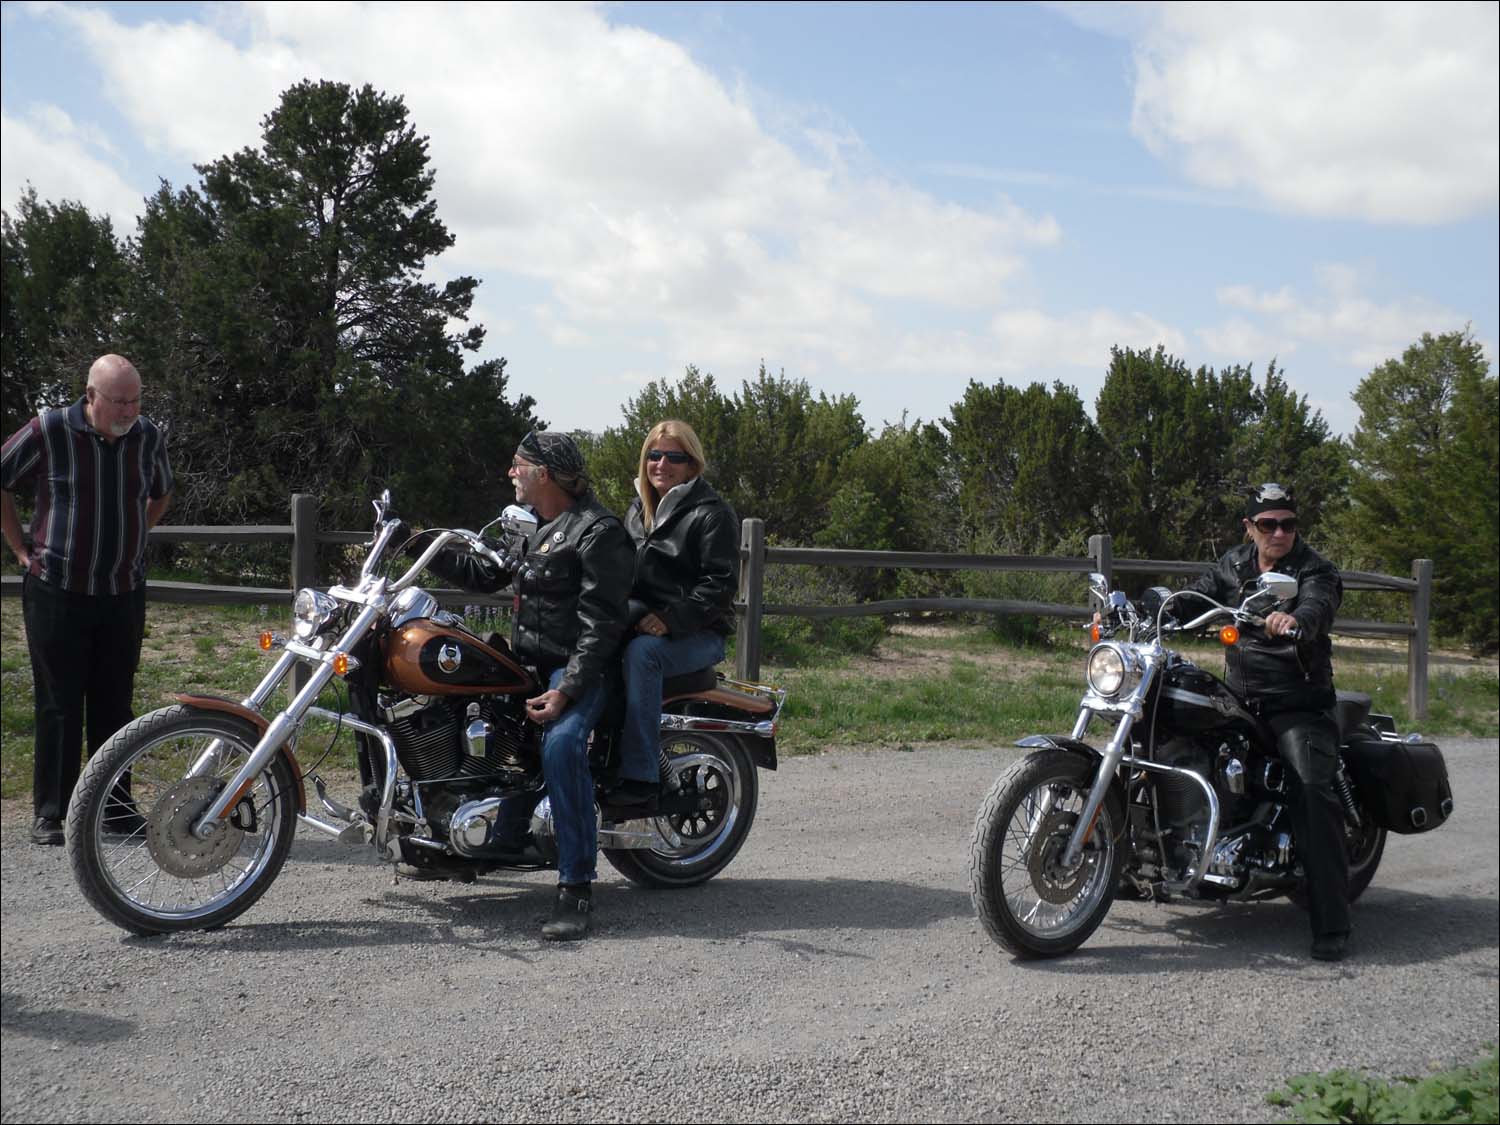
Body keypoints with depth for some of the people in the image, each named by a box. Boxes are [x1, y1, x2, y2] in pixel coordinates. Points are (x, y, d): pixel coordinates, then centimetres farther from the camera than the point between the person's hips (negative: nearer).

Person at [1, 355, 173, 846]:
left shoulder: (148, 437, 2)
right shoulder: (48, 431, -9)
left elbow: (160, 495, 22)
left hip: (124, 593, 3)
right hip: (57, 593, -3)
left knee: (115, 704, 8)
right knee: (58, 704, 0)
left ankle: (116, 804, 17)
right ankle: (51, 811, 8)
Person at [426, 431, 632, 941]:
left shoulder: (598, 531, -12)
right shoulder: (527, 522, 16)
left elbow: (602, 623, -18)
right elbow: (484, 573, 23)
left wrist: (568, 689, -27)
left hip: (579, 665, -10)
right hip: (527, 658, 10)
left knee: (561, 746, -34)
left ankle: (576, 889, -30)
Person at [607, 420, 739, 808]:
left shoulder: (712, 514, -5)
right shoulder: (638, 507, 18)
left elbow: (720, 584, -13)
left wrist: (671, 619, -24)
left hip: (697, 634, -7)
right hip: (638, 622, 7)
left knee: (641, 652, -37)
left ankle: (639, 776, -37)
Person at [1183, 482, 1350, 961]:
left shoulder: (1314, 570, -6)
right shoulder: (1235, 565, 13)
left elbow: (1318, 604, -27)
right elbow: (1198, 595, 5)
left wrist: (1294, 619, -52)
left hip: (1299, 705, -6)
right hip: (1240, 700, 6)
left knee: (1314, 793, -22)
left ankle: (1331, 924, -24)